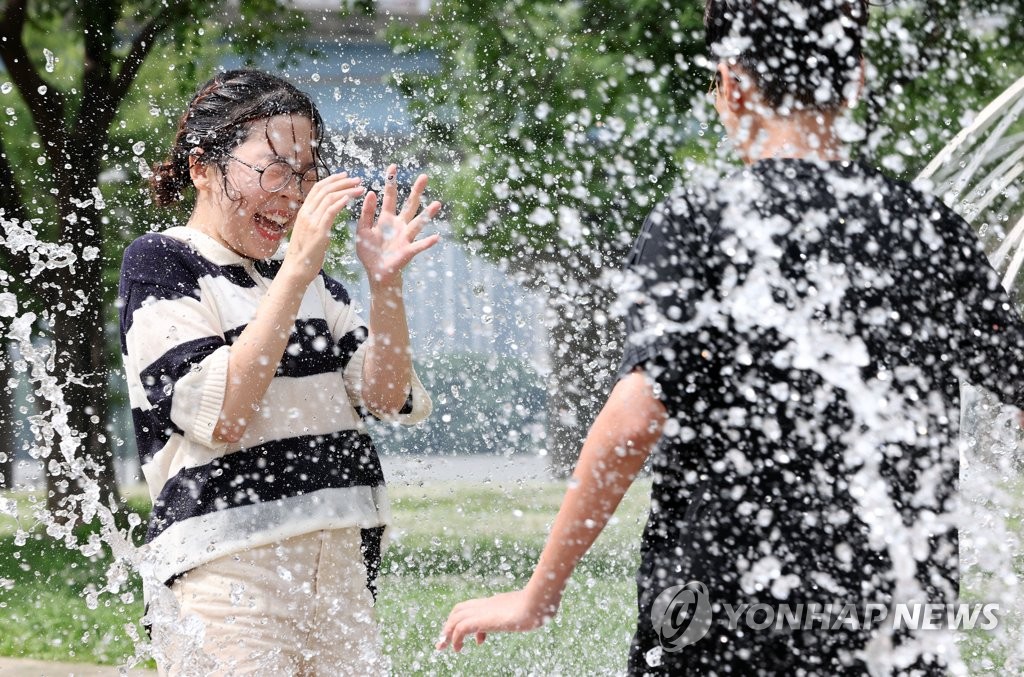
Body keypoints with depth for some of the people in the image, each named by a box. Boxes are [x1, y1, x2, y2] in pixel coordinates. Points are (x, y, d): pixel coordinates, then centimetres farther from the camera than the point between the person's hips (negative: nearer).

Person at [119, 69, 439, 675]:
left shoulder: (305, 274, 17)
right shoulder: (160, 263, -3)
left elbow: (388, 398, 8)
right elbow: (219, 416, -17)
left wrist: (385, 283, -8)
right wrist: (296, 270, -19)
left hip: (339, 564, 6)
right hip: (226, 568, -6)